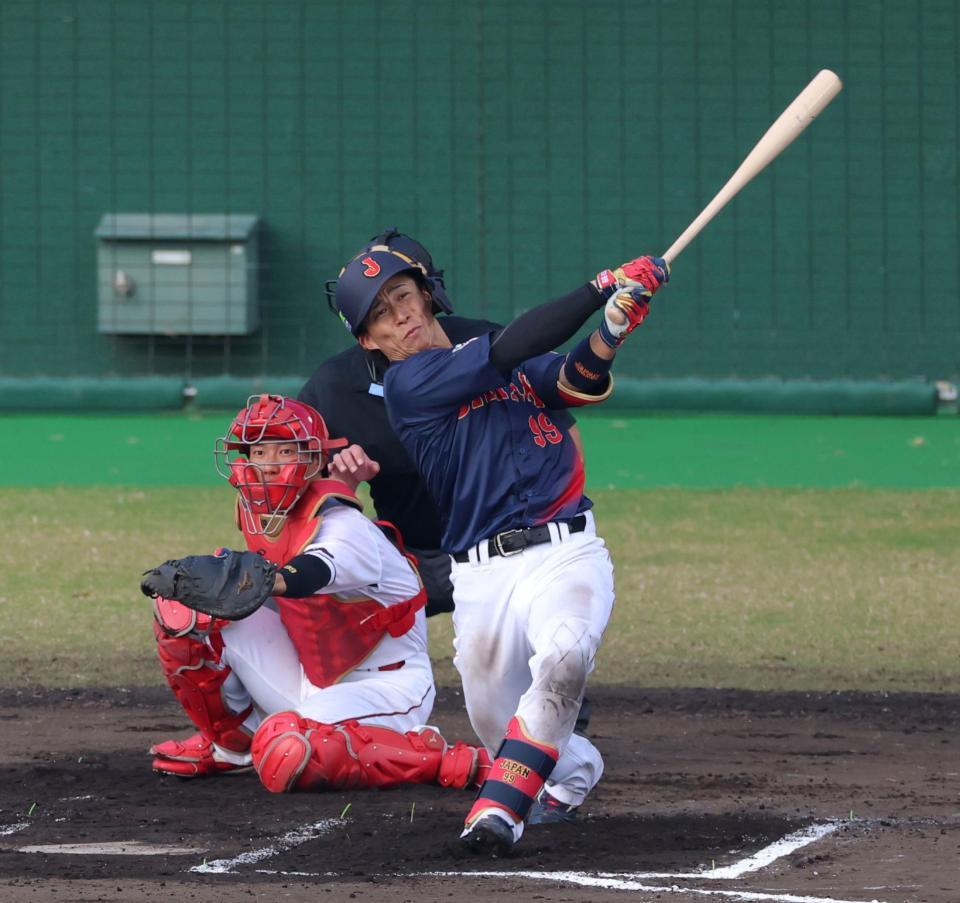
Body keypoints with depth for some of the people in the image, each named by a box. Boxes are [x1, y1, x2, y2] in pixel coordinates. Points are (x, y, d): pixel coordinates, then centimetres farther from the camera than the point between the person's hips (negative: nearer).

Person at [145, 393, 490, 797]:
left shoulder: (343, 526, -24)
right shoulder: (259, 514, 0)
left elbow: (317, 570, -46)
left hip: (386, 686, -8)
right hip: (312, 683, 8)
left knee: (286, 757, -37)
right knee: (182, 608, -2)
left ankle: (433, 758, -15)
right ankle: (231, 743, 17)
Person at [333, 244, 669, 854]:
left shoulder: (521, 365, 16)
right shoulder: (407, 384, -1)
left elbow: (579, 385, -3)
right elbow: (510, 350, -12)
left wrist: (609, 336, -25)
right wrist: (606, 287, -11)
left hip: (566, 552, 1)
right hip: (481, 578, -1)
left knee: (563, 654, -31)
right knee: (499, 730, 4)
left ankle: (499, 807, -24)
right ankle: (575, 768, 39)